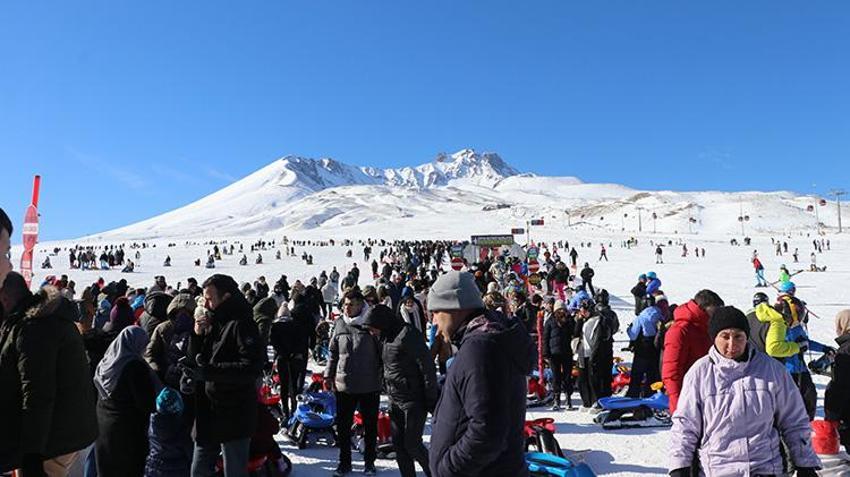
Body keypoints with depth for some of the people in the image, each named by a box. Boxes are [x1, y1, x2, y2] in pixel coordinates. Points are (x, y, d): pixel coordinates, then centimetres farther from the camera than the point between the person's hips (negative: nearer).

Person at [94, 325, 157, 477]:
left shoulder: (106, 361, 1)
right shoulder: (135, 366, -21)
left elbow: (97, 393, 14)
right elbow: (148, 404, -19)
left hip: (103, 426, 7)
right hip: (128, 431, -7)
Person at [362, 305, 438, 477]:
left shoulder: (408, 335, -17)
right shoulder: (386, 338, 10)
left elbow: (427, 367, -18)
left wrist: (431, 399, -16)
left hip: (414, 400, -8)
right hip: (395, 400, 8)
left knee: (412, 445, -1)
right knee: (398, 444, 11)